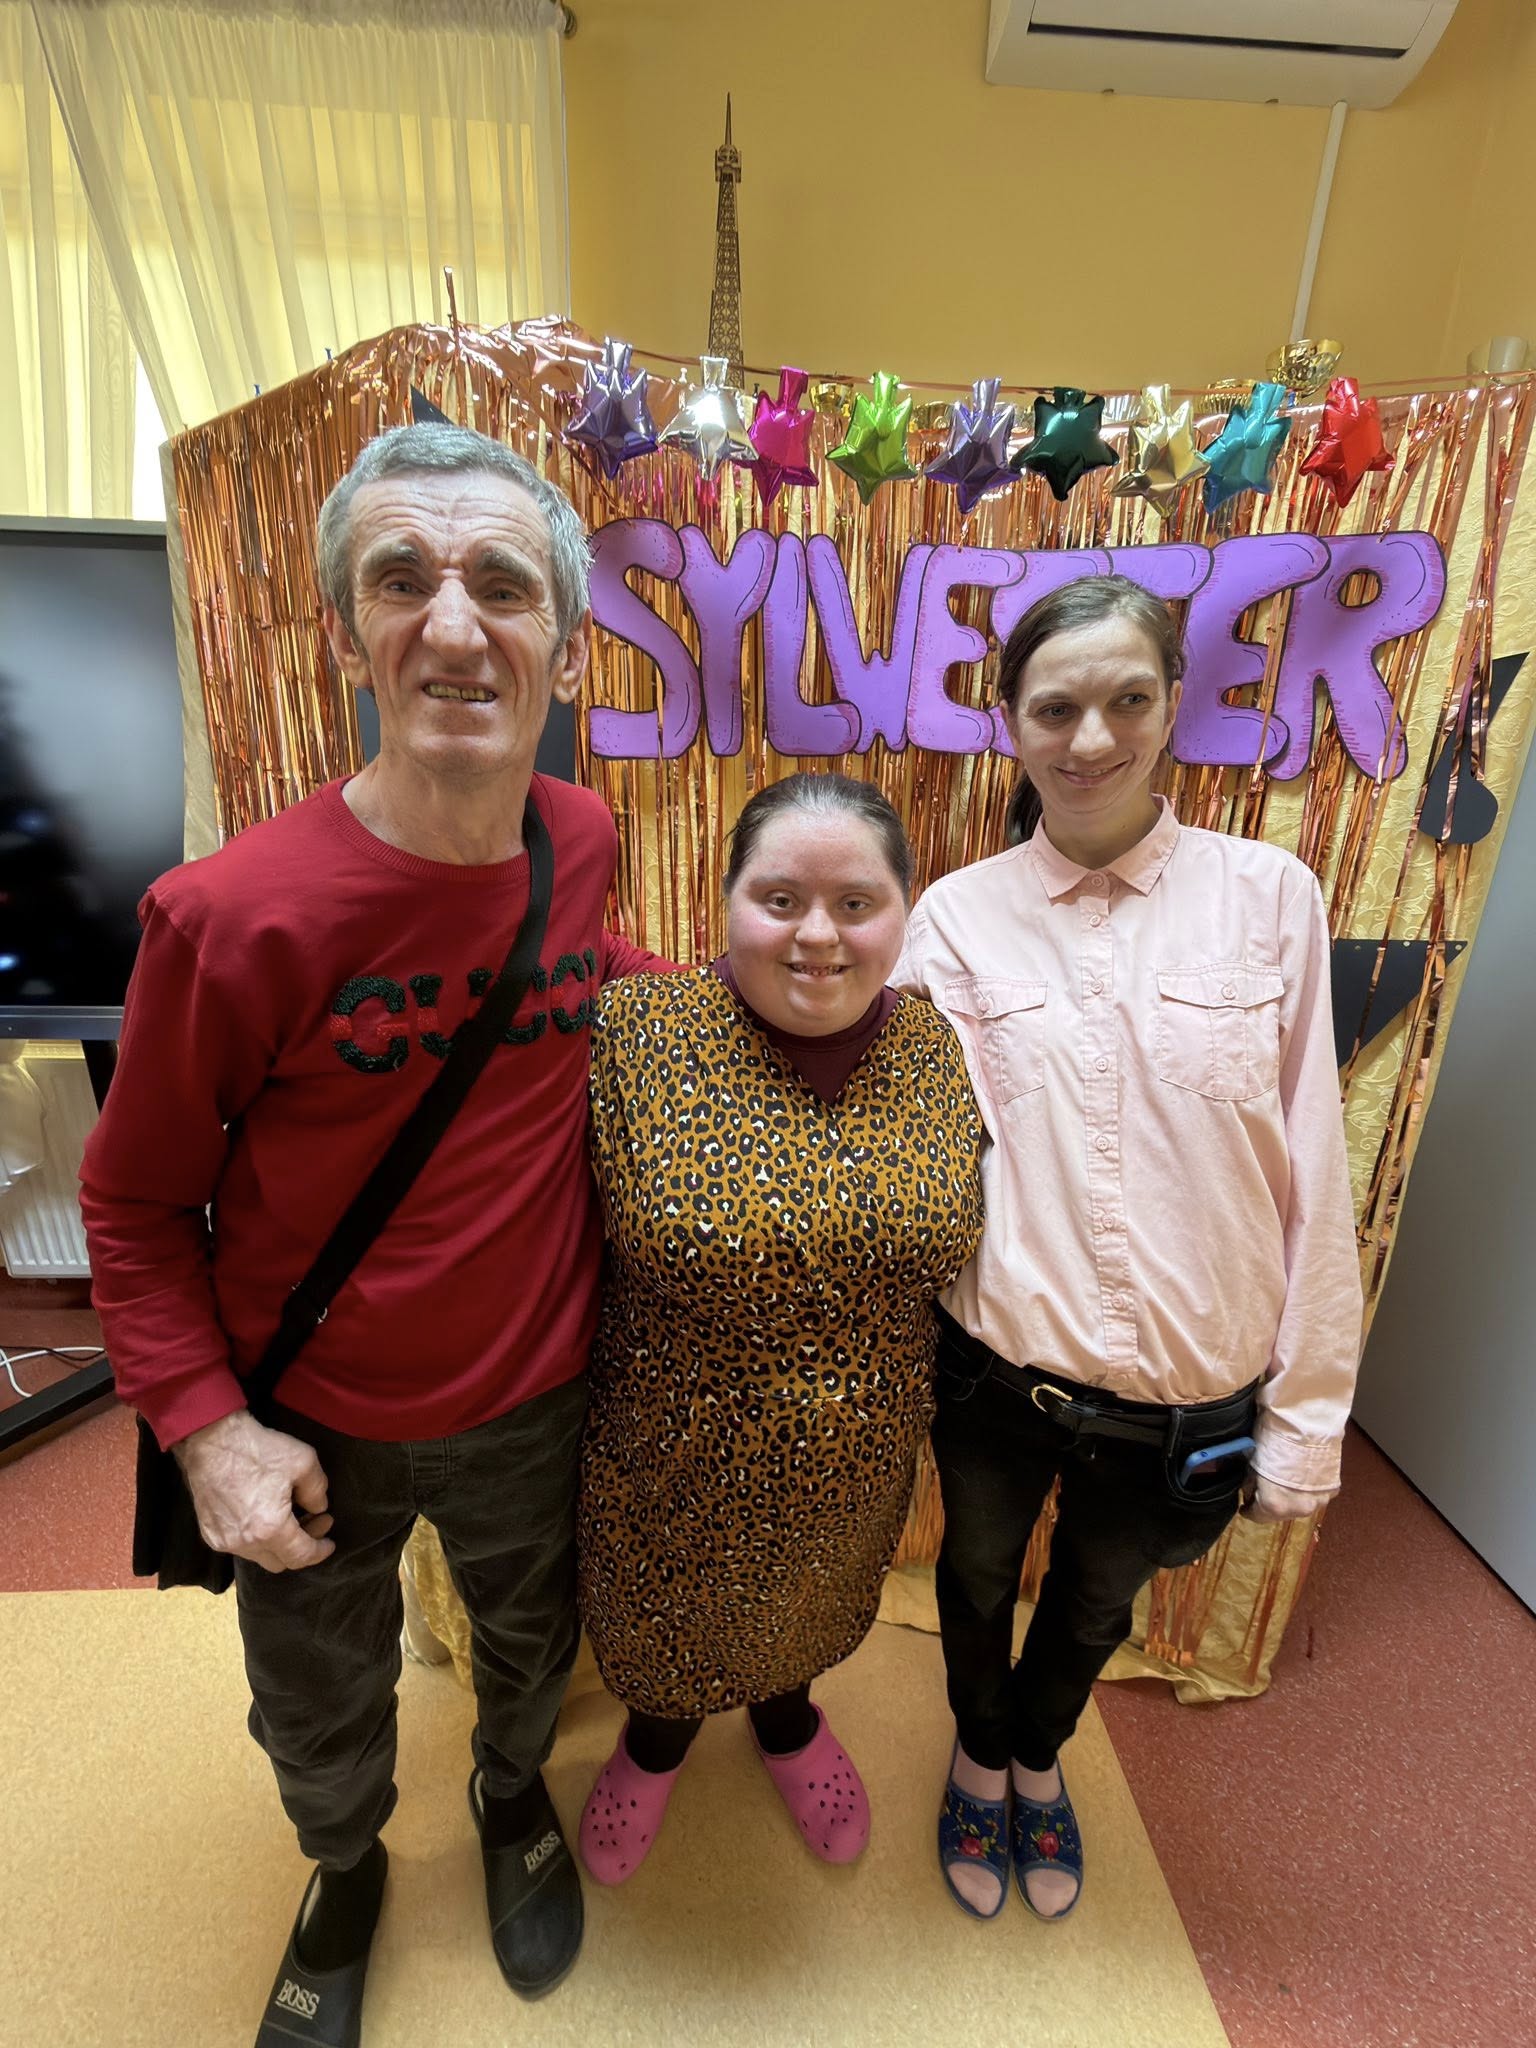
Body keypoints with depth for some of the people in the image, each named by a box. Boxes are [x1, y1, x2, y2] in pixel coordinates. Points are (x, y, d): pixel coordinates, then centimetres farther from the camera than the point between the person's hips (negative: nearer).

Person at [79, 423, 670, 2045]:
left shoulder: (583, 843, -13)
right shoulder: (234, 914, -25)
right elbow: (135, 1199, -11)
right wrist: (205, 1424, -17)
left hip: (535, 1396, 3)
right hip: (311, 1424, -2)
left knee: (530, 1643, 31)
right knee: (321, 1719, 28)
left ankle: (512, 1792, 68)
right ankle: (346, 1871, 66)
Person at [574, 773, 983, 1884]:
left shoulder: (941, 1054, -13)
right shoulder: (637, 1031, -22)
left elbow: (958, 1250, 0)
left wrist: (927, 1413, 7)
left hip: (855, 1463, 3)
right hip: (669, 1458, -2)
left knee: (810, 1609, 32)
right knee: (663, 1622, 28)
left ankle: (787, 1712, 67)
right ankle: (659, 1733, 64)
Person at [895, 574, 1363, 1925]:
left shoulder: (1269, 895, -8)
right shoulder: (954, 917, -9)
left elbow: (1312, 1175, -5)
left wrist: (1306, 1416, -2)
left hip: (1194, 1393, 1)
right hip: (998, 1368, 0)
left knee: (1096, 1604, 29)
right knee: (978, 1578, 27)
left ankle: (1038, 1759, 64)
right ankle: (979, 1757, 62)